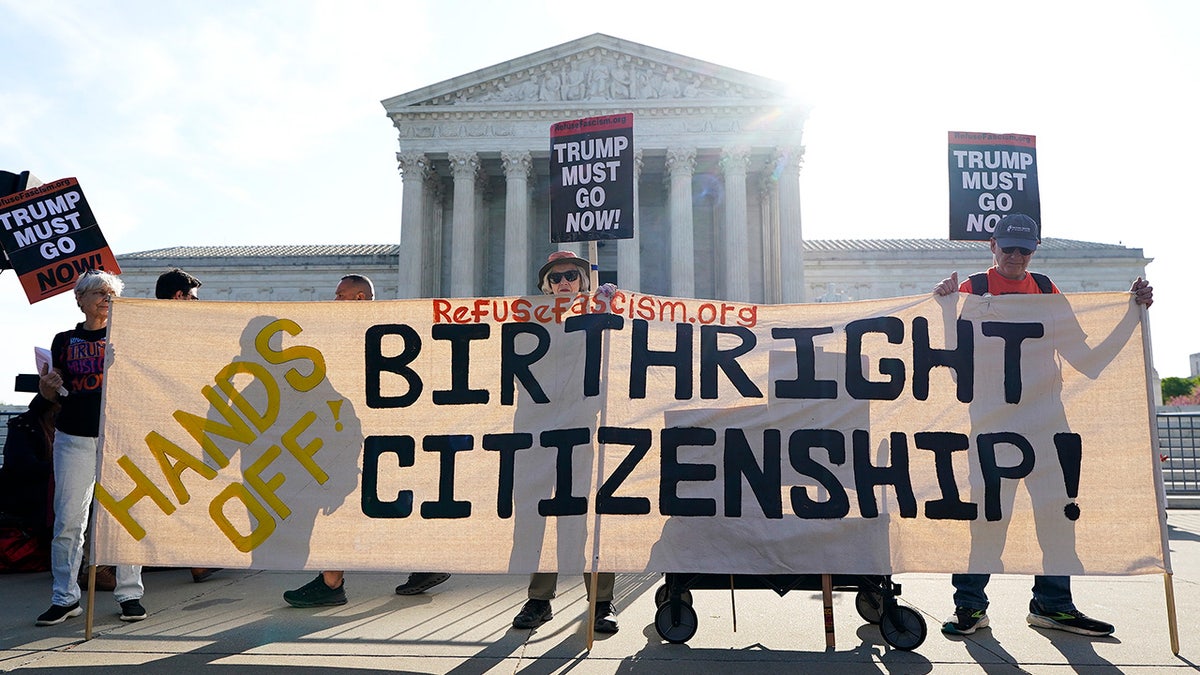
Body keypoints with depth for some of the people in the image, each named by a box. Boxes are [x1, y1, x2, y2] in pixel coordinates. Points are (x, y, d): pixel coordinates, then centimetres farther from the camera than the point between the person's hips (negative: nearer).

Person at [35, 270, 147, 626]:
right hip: (74, 439, 2)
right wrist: (48, 382, -5)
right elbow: (51, 394, 16)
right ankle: (65, 597, 14)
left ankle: (130, 594, 10)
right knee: (67, 520, 2)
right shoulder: (64, 340, 12)